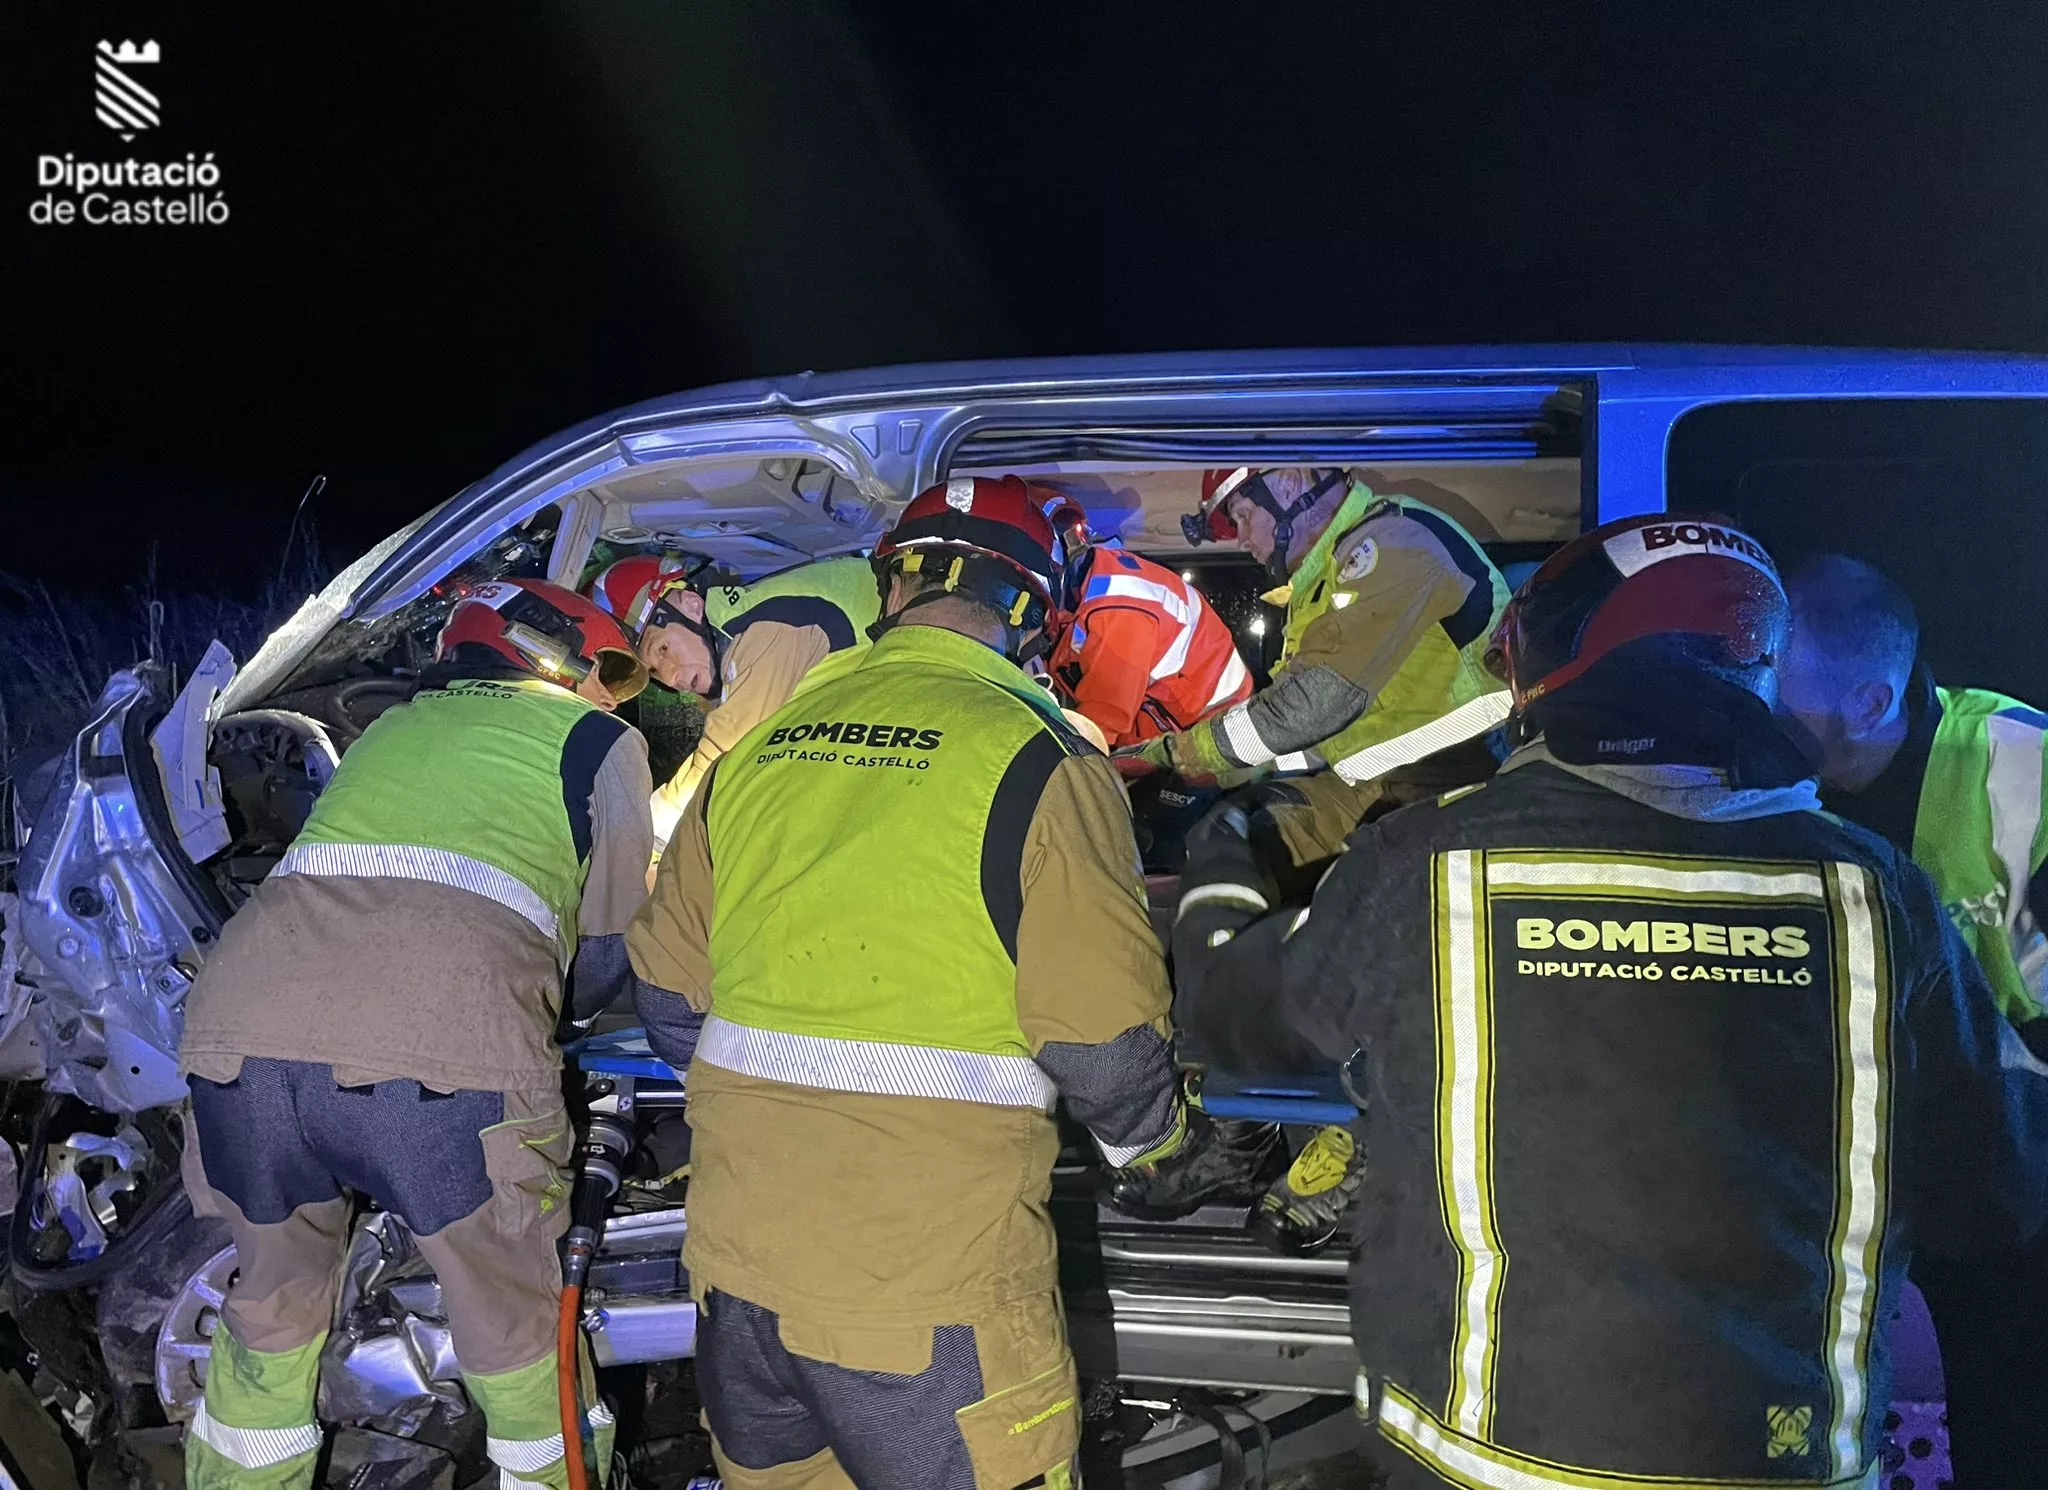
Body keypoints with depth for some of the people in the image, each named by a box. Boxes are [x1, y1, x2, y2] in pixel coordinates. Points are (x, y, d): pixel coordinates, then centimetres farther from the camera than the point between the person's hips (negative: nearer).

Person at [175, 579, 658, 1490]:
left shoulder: (393, 727, 33)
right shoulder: (600, 740, 19)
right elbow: (613, 947, 19)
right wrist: (559, 1013, 39)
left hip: (236, 1028, 5)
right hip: (443, 1050, -5)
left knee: (272, 1307, 26)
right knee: (518, 1336, 14)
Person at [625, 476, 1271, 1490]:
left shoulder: (758, 749, 5)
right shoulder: (1037, 758, -11)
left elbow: (667, 999, 11)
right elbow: (1103, 1041, -11)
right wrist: (1164, 1142, 10)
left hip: (735, 1259, 6)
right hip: (927, 1283, -5)